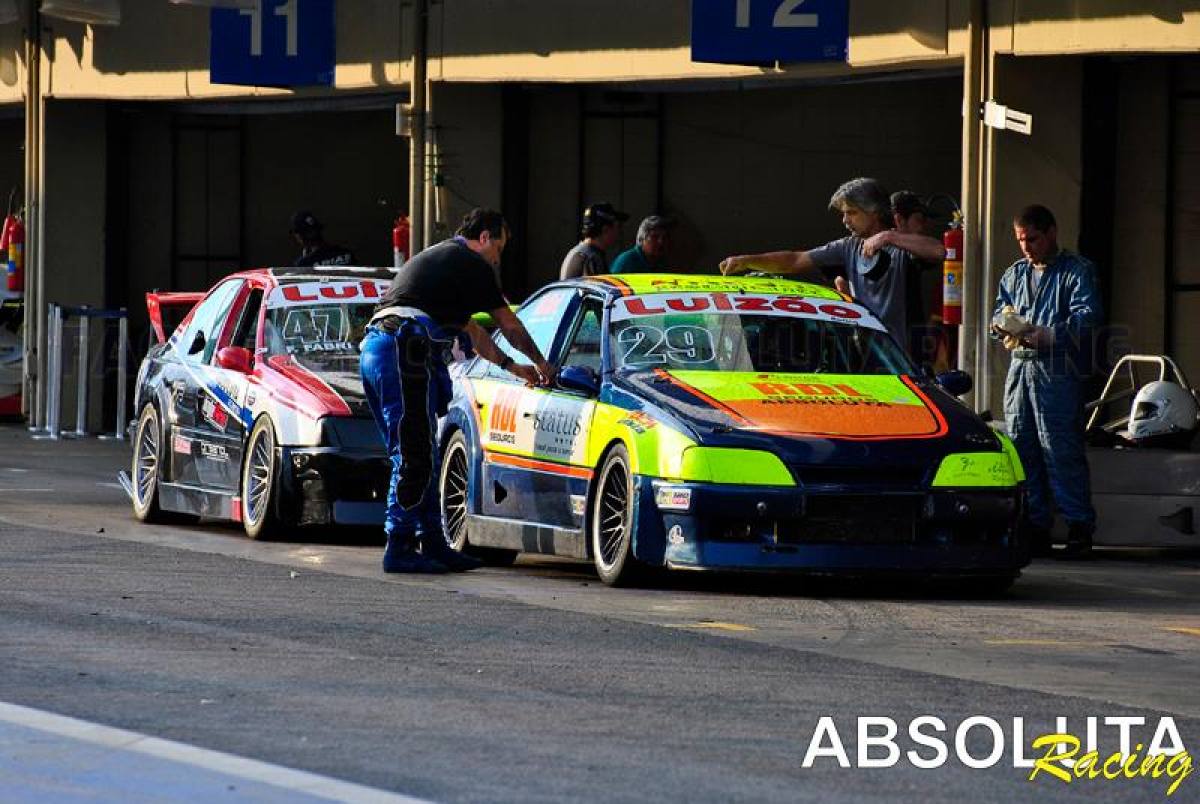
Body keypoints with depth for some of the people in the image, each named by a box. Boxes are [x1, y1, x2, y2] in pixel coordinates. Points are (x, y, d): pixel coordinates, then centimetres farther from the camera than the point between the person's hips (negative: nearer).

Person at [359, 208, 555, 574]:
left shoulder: (434, 257, 32)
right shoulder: (472, 264, 4)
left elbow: (470, 328, 40)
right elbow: (510, 325, 13)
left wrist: (512, 366, 45)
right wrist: (541, 363, 28)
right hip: (406, 350, -10)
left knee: (415, 457, 12)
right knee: (414, 457, -8)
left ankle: (433, 543, 15)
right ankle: (399, 548, -10)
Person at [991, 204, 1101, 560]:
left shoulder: (1077, 271, 2)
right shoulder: (1014, 274, 23)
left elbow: (1086, 316, -10)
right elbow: (999, 314, 20)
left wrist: (1047, 335, -22)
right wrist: (1006, 325, -4)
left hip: (1058, 370, -6)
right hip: (1020, 367, 6)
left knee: (1060, 448, -12)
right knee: (1021, 447, 3)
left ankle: (1079, 527, -9)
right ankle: (1035, 527, 8)